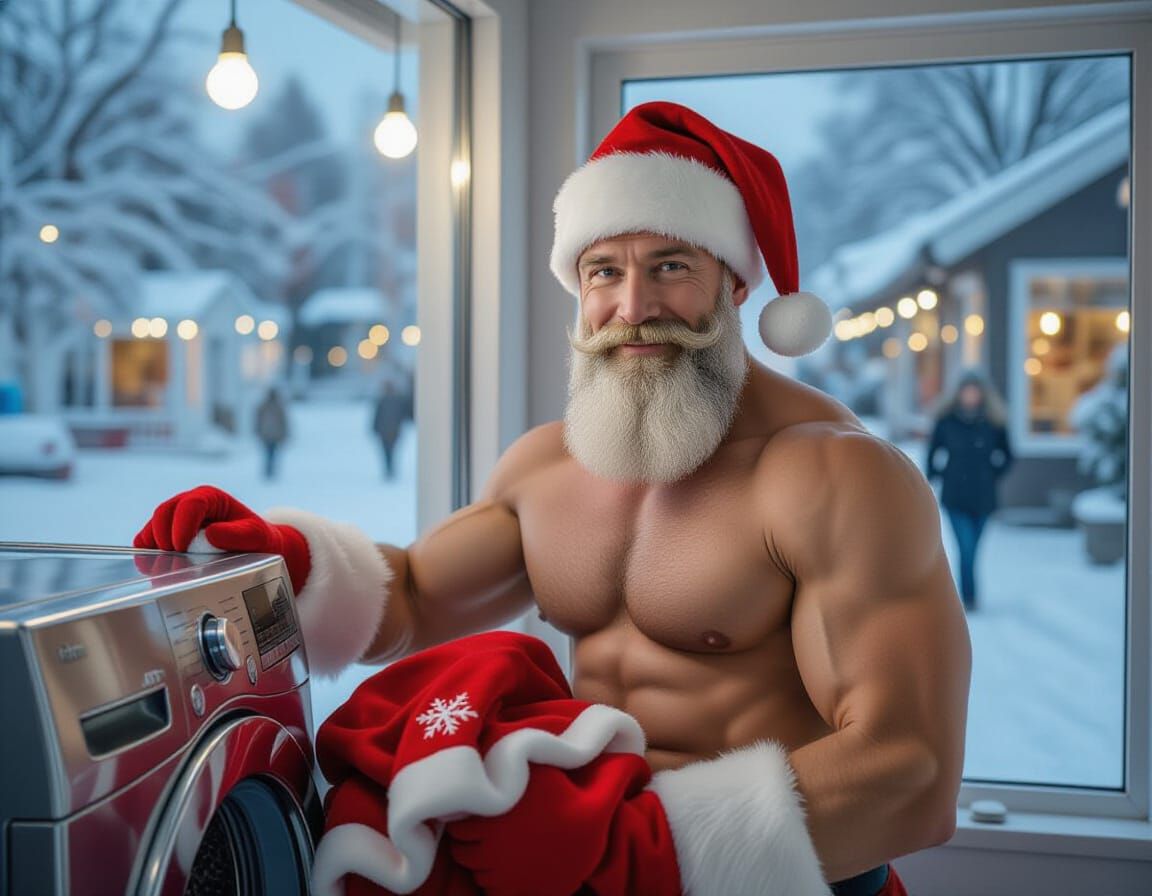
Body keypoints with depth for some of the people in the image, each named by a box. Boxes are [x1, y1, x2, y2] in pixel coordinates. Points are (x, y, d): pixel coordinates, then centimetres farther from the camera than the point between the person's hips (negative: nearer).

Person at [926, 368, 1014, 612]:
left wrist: (993, 477, 8)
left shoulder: (993, 422, 2)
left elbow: (1007, 455, 16)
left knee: (971, 549, 10)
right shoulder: (946, 421, -1)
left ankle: (967, 597, 23)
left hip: (983, 497, 2)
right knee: (966, 548, -12)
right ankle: (969, 598, -8)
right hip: (955, 497, -2)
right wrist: (938, 476, 4)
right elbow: (932, 453, 11)